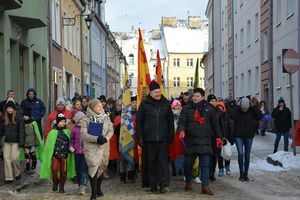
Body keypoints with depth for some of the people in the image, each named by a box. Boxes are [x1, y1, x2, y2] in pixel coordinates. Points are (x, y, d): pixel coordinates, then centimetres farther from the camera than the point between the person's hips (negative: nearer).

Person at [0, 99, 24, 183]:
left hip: (15, 142, -4)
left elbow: (21, 131, -8)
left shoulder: (19, 118, -6)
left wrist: (21, 143, -12)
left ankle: (17, 172, 18)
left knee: (14, 158, -10)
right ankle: (9, 178, 6)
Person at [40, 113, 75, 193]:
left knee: (63, 171, 3)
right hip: (55, 154, -1)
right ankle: (55, 182, 15)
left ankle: (62, 186, 20)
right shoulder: (53, 132, -1)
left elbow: (70, 142, 11)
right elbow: (49, 144, 2)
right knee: (54, 169, -12)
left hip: (64, 154, 2)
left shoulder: (67, 131, 4)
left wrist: (70, 148, -9)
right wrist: (50, 155, 0)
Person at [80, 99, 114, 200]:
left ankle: (98, 188, 30)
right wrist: (96, 139, -20)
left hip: (104, 147, 4)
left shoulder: (106, 118, 8)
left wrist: (105, 138, -15)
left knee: (102, 167, 10)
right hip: (91, 147, -4)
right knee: (93, 167, -14)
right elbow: (83, 134, -8)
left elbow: (111, 130, 5)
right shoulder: (86, 119, -2)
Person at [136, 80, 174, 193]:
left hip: (162, 138, 1)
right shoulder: (144, 104, 2)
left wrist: (170, 136, 7)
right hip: (149, 138, 0)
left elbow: (170, 120, 12)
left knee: (163, 160, -5)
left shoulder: (166, 103, 7)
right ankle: (153, 185, 14)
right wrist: (139, 136, -2)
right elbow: (139, 120, 4)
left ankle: (164, 184, -6)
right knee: (151, 162, 5)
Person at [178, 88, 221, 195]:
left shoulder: (209, 109, 8)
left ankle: (205, 186, 1)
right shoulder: (187, 108, 3)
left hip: (205, 141, 0)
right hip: (190, 140, 0)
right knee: (188, 163, 7)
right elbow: (181, 122, -1)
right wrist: (181, 131, -21)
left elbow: (215, 124, 15)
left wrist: (218, 137, 14)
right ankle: (188, 181, 31)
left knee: (205, 164, -3)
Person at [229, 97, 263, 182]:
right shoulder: (237, 110, -8)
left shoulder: (252, 111, -3)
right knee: (240, 153, -12)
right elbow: (232, 116, -26)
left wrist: (254, 107, -18)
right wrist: (237, 107, -23)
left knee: (247, 155, 7)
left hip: (249, 136, 2)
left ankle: (245, 174, 16)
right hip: (238, 136, -2)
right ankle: (241, 173, 1)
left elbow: (260, 116, -14)